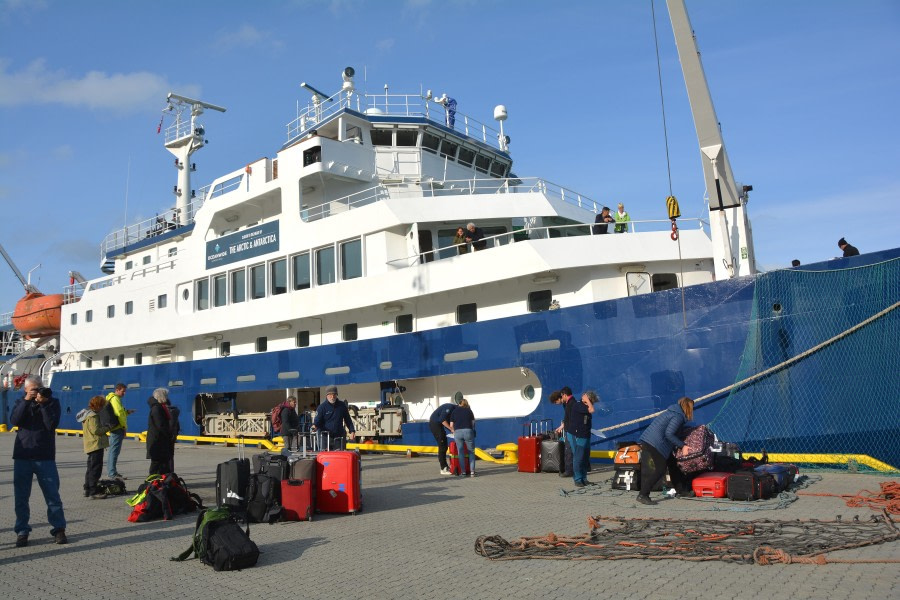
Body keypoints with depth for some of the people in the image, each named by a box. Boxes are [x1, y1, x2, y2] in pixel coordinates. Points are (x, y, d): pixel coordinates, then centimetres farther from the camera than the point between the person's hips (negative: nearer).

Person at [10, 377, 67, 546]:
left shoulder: (52, 402, 3)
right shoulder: (21, 402, 9)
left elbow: (52, 425, -11)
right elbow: (14, 421, -10)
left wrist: (43, 404, -16)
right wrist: (26, 401, -16)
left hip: (45, 456, -2)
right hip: (22, 456, 2)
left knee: (53, 494, -1)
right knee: (21, 496, 5)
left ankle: (59, 529, 7)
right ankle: (22, 531, 16)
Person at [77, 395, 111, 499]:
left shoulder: (87, 414, 16)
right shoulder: (92, 416, -16)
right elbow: (96, 430, -22)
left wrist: (103, 428, 10)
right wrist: (107, 428, -9)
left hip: (90, 446, 11)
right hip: (96, 445, -11)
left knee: (91, 468, 17)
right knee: (96, 469, -8)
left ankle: (87, 490, 23)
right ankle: (93, 492, -8)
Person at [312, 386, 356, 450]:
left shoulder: (342, 405, 7)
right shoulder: (322, 407, -2)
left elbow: (348, 420, 14)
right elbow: (317, 420, -5)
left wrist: (352, 431, 7)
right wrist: (315, 426, -27)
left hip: (339, 437, 3)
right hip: (325, 437, -3)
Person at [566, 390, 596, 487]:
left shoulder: (586, 407, 11)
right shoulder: (577, 405, -17)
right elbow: (592, 410, -28)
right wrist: (587, 400, -19)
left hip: (585, 436, 9)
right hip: (577, 436, -9)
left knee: (585, 458, 10)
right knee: (578, 458, -5)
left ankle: (584, 479, 18)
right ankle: (577, 480, 2)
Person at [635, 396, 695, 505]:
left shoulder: (673, 412, 17)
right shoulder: (678, 416, -12)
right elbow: (669, 434, -19)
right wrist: (682, 445, -13)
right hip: (654, 444, -11)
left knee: (672, 464, 18)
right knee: (657, 470, -10)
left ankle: (681, 490, 31)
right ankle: (642, 495, -8)